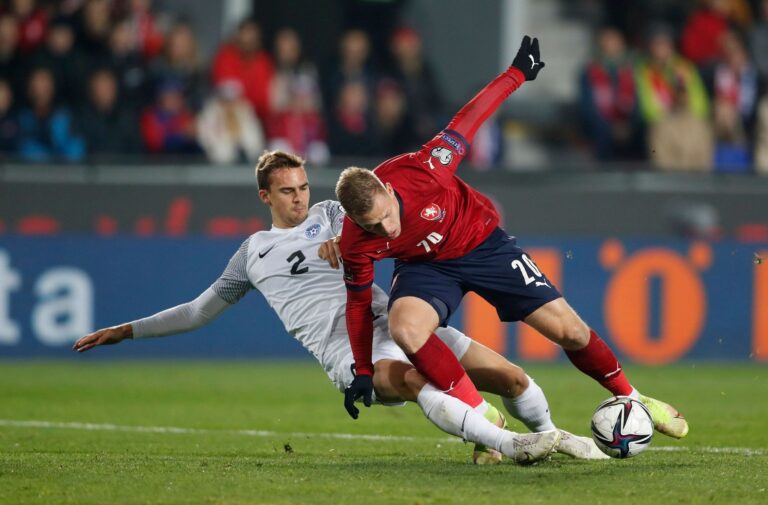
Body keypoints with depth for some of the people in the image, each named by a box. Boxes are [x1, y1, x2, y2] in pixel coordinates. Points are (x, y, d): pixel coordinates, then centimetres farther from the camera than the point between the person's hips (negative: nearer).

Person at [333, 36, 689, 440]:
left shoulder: (419, 171, -33)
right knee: (404, 326, -33)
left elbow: (468, 119, -18)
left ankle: (631, 399, 24)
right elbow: (358, 301, -9)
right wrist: (363, 372, -5)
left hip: (482, 242, 0)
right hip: (426, 266, 0)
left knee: (567, 329, -3)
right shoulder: (355, 243, -27)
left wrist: (516, 74, -9)